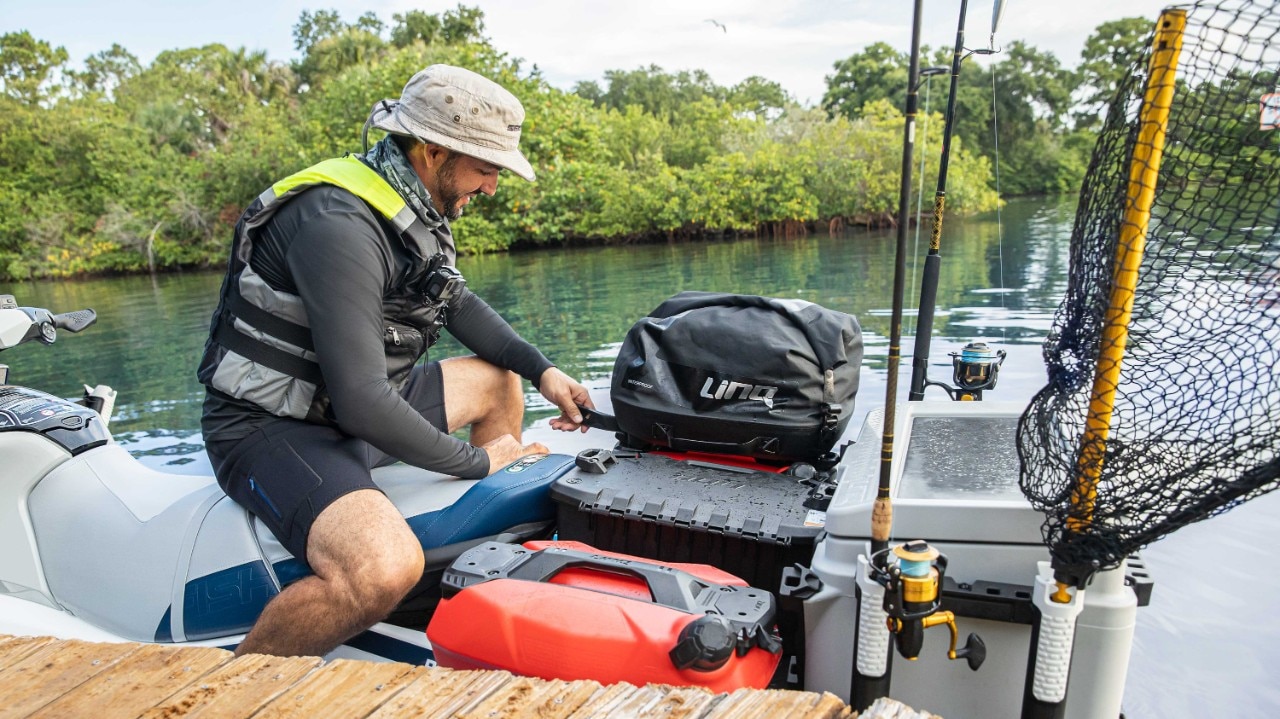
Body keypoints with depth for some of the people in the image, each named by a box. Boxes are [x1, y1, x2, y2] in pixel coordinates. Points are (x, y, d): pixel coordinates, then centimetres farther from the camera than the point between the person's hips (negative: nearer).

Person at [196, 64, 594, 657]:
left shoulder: (416, 208, 3)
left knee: (499, 379, 18)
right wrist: (475, 461, -18)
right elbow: (361, 400, -31)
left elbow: (457, 303, 19)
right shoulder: (339, 225, -27)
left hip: (349, 404, 10)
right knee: (387, 569, -35)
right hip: (274, 429, -10)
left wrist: (542, 371, 7)